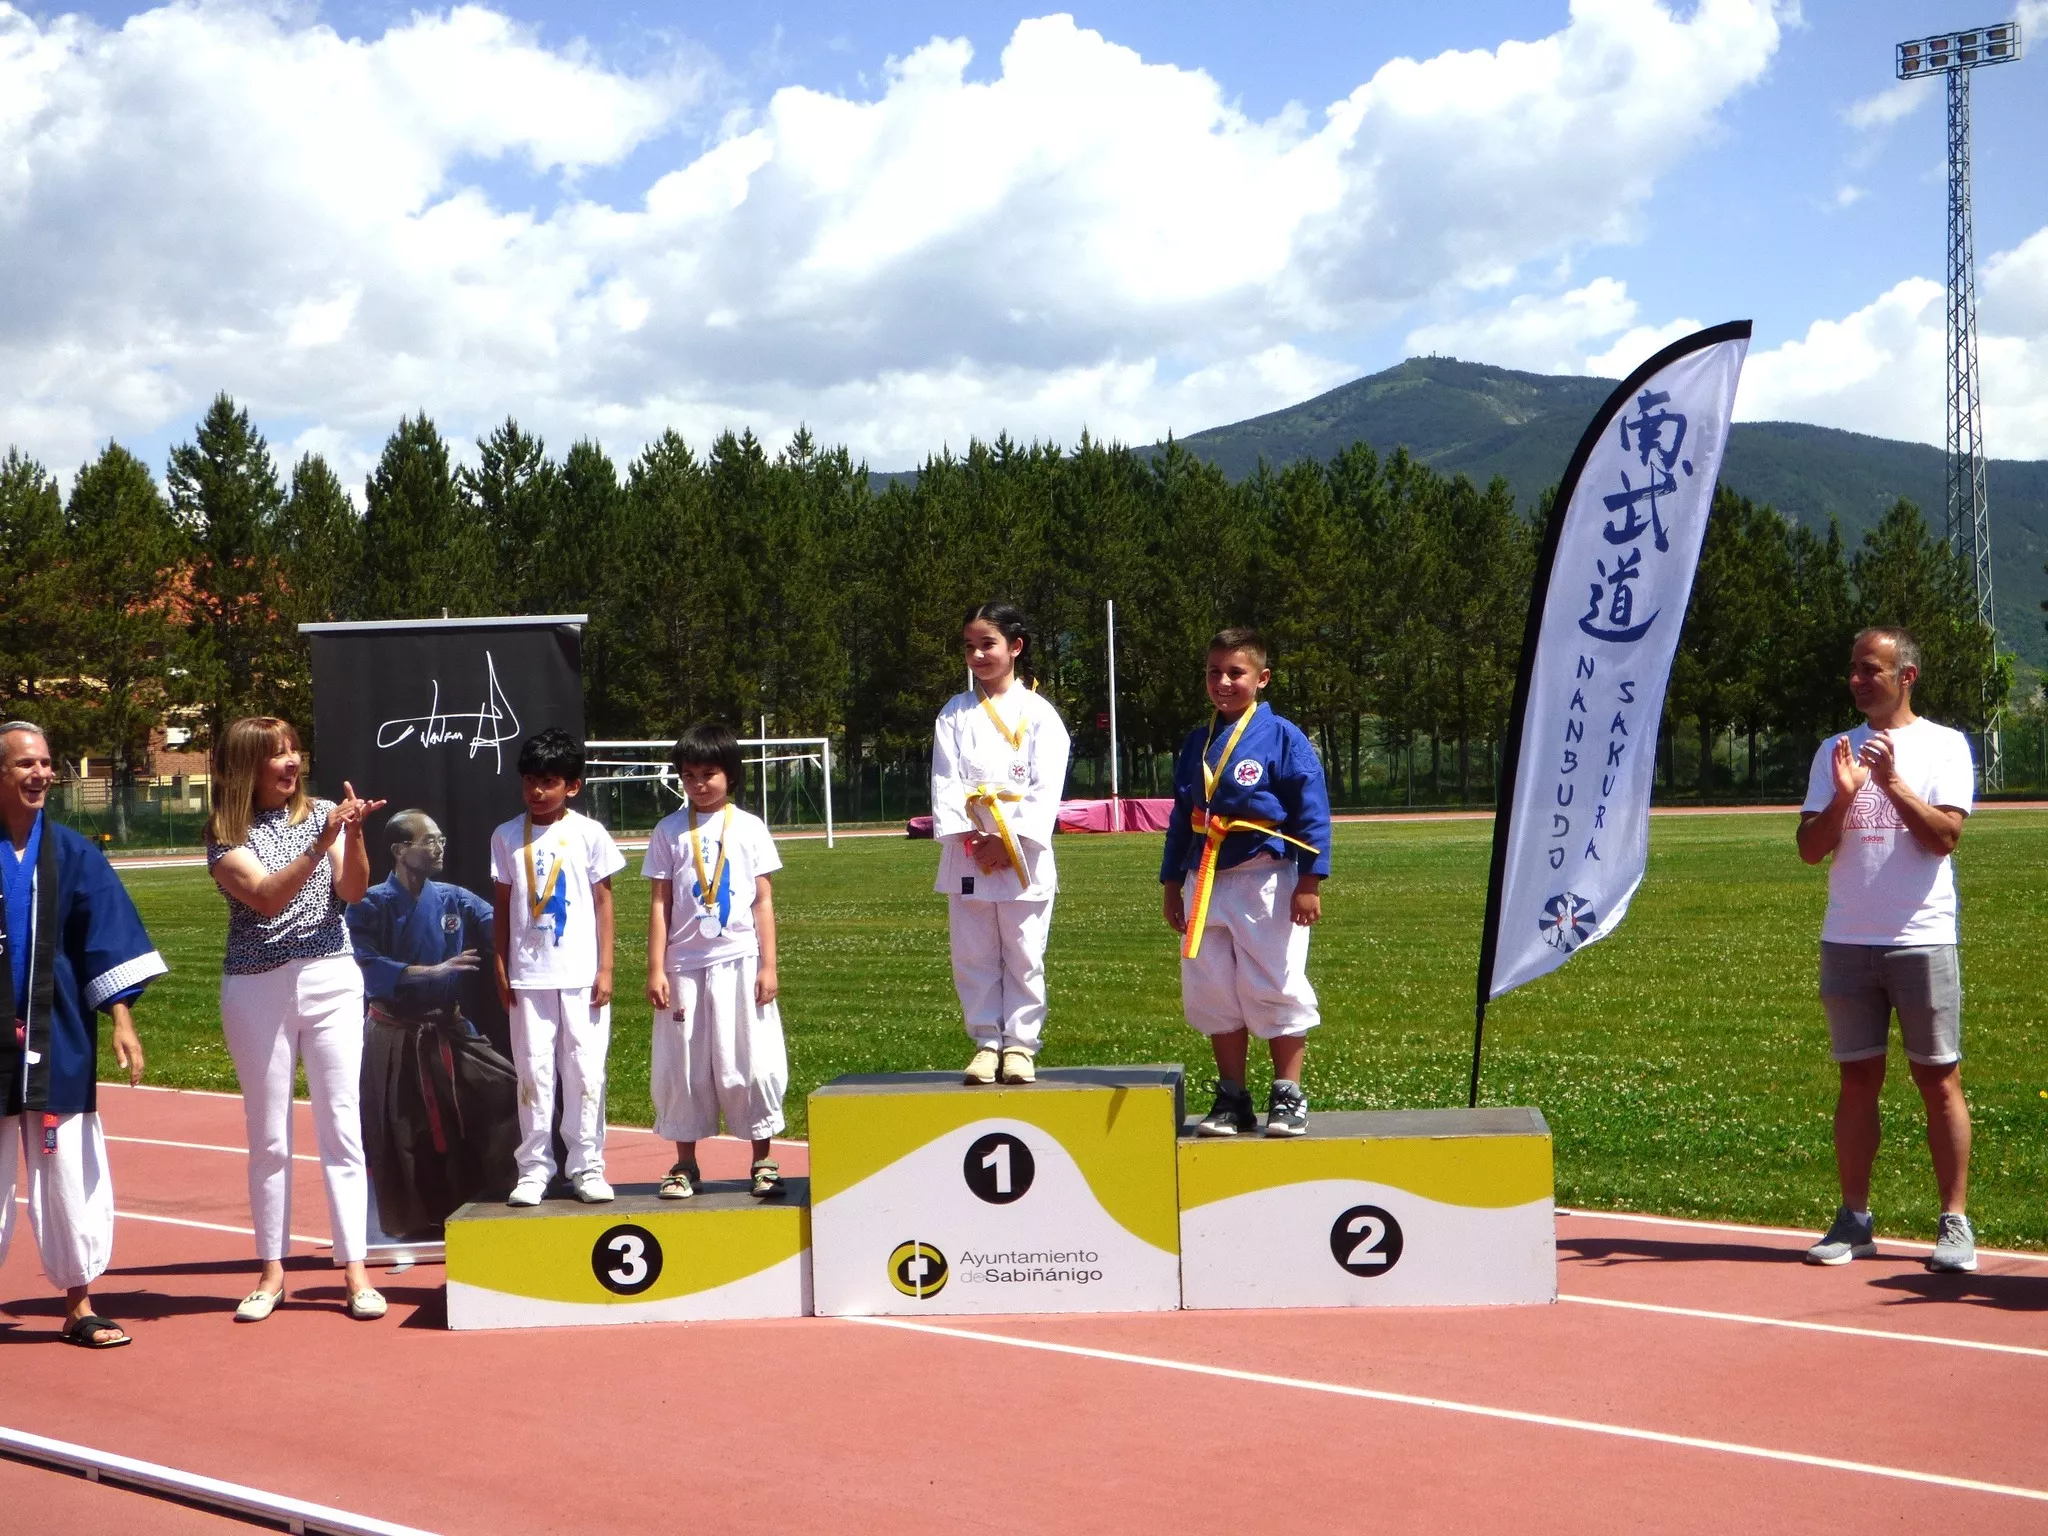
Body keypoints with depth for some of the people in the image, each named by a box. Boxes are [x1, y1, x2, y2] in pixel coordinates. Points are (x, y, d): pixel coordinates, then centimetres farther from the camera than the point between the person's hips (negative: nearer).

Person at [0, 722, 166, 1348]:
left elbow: (109, 944, 0)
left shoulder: (72, 854, 1)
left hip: (57, 1039, 1)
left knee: (71, 1173, 4)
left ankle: (78, 1305, 14)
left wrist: (122, 1022, -6)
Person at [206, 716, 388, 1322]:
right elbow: (267, 896, -16)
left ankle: (356, 1270, 2)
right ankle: (271, 1272, 15)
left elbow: (351, 891, -4)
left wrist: (354, 833, -21)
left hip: (331, 981, 1)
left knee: (341, 1127, -1)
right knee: (269, 1137, 6)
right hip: (256, 991, -1)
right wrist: (321, 842, -27)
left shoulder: (322, 813, 5)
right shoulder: (226, 836, -1)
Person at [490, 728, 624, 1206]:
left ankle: (587, 1167, 10)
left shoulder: (589, 834, 0)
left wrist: (605, 969, -1)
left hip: (581, 976, -1)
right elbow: (502, 906, 8)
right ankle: (534, 1170, 10)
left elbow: (603, 902, 3)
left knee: (585, 1072, 1)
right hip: (528, 976, 1)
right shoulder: (508, 837, 4)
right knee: (533, 1072, 3)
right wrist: (501, 969, 4)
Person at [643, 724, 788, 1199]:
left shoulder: (749, 827, 4)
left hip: (739, 962, -1)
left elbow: (763, 901, 4)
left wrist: (768, 965, -2)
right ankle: (685, 1164, 15)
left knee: (750, 1062, -1)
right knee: (682, 1066, 5)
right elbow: (659, 903, 4)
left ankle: (762, 1161, 8)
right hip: (684, 965, 1)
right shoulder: (670, 831, 5)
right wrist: (656, 969, -1)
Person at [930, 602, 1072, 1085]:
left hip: (1023, 854, -2)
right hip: (966, 853, 2)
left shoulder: (1039, 714, 2)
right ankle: (985, 1042, 14)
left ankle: (1020, 1044, 10)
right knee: (974, 957, 5)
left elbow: (1046, 788, -5)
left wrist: (1009, 841, -14)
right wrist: (963, 836, -13)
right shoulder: (955, 713, 9)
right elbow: (945, 780, 0)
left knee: (1024, 957, 2)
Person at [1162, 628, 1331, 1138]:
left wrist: (1309, 883, -13)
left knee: (1276, 990, -1)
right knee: (1213, 995, 7)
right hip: (1205, 882, 6)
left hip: (1265, 881, -5)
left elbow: (1311, 812, -8)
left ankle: (1288, 1097, 9)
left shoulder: (1282, 737, -6)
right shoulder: (1196, 743, 11)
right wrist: (1172, 884, 17)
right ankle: (1232, 1099, 16)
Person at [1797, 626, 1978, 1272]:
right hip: (1847, 942, 3)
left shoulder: (1945, 745, 1)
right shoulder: (1834, 751, 11)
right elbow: (1810, 848, 5)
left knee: (1939, 1079, 0)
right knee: (1858, 1079, 6)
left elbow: (1944, 837, -11)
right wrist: (1843, 796, -12)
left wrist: (1892, 781, -21)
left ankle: (1955, 1223, 6)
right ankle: (1854, 1221, 11)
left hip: (1922, 940, -3)